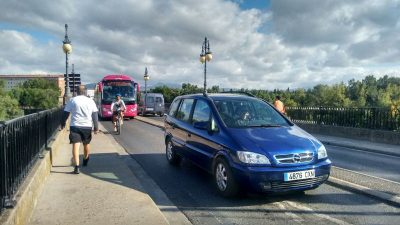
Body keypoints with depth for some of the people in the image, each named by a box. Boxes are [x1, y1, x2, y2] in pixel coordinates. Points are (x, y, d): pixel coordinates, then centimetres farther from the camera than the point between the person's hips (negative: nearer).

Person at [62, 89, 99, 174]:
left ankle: (77, 167, -16)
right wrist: (96, 127, 3)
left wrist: (63, 123, 19)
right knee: (86, 144, 20)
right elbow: (95, 115, 3)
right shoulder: (90, 101, 7)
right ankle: (85, 160, 41)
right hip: (87, 126, 2)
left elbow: (66, 113, 6)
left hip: (75, 126, -2)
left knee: (76, 145, -6)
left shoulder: (72, 100, 5)